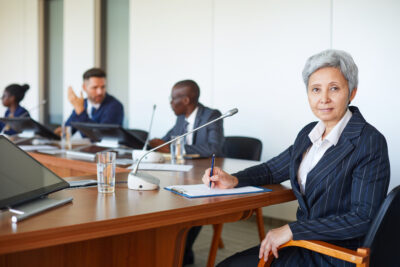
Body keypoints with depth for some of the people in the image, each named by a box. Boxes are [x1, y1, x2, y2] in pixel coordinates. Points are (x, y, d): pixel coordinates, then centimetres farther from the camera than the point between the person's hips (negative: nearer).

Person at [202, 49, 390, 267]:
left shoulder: (370, 142, -17)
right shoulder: (309, 133, 7)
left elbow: (363, 218, -21)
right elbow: (273, 169, 18)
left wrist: (292, 230, -23)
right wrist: (232, 180, -3)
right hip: (306, 244, 7)